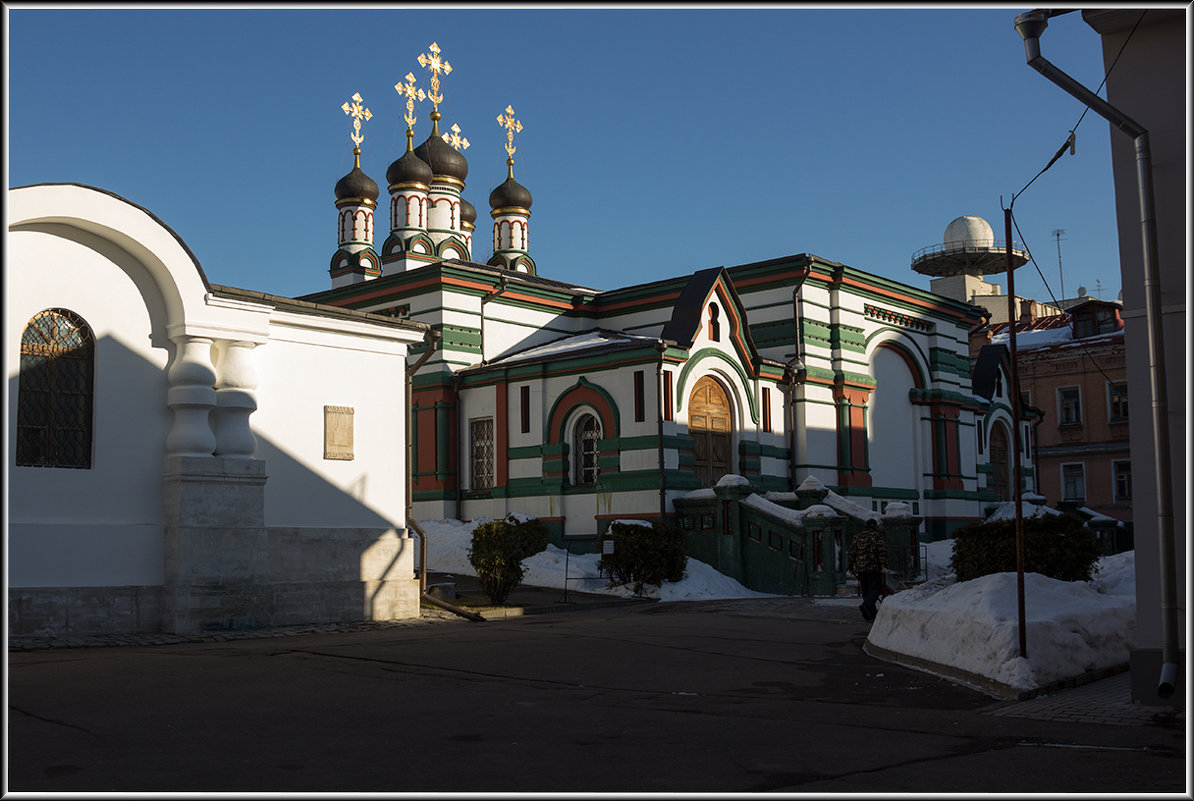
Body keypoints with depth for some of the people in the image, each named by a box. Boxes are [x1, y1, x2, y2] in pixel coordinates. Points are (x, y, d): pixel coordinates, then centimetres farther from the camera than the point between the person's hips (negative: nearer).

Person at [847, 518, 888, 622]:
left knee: (866, 590, 12)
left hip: (860, 569, 5)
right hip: (874, 568, -5)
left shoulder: (857, 537, 13)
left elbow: (851, 552, 10)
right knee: (875, 589, -2)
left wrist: (849, 566, 12)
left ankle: (871, 614, 14)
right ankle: (866, 605, -26)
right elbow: (882, 551, -15)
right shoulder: (878, 536, 0)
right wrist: (883, 565, -16)